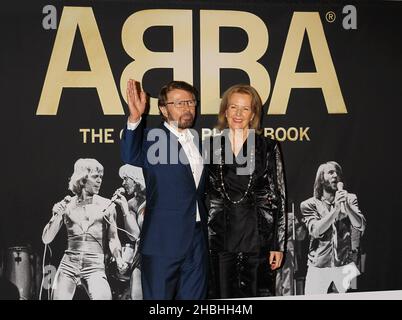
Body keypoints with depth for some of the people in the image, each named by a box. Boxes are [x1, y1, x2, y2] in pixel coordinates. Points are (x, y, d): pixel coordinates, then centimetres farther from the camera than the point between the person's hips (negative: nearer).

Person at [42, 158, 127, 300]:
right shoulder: (67, 205, 6)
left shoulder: (106, 205, 4)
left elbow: (113, 239, 5)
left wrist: (119, 259, -14)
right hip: (68, 265, 2)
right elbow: (46, 239, 6)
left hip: (95, 267, -1)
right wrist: (57, 216, -11)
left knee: (104, 297, -23)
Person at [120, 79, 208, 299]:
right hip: (163, 242, -6)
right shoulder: (152, 139, -6)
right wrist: (135, 118, -42)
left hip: (197, 241, 6)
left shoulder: (197, 141, 14)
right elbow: (131, 156, -29)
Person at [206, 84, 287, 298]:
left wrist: (278, 244, -3)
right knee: (223, 297, 7)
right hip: (219, 238, 1)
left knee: (252, 297, 5)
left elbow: (278, 198, 1)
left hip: (256, 237, -1)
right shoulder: (211, 146, 6)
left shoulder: (268, 148, 2)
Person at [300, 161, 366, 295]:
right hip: (318, 265, -1)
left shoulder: (350, 199, 8)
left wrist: (346, 206, -18)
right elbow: (316, 231, -11)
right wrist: (336, 209, -19)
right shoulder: (309, 204, 2)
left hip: (345, 263, 1)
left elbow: (360, 227, -4)